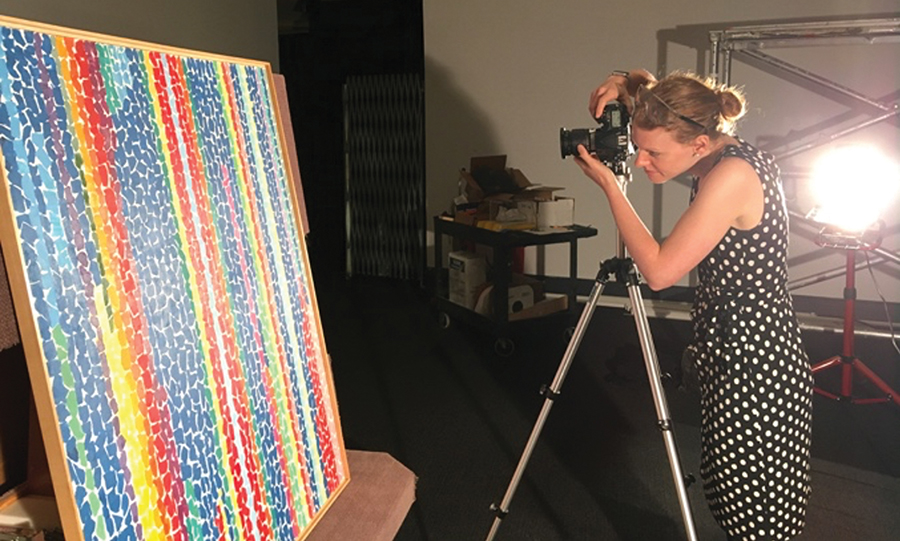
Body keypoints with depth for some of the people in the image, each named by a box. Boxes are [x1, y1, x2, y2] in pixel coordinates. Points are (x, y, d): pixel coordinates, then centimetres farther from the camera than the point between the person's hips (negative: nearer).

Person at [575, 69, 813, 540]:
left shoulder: (733, 175, -25)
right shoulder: (722, 159, 3)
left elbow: (659, 270, -23)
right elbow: (661, 107, 21)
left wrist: (609, 186, -16)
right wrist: (629, 85, 0)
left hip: (757, 376, -10)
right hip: (736, 362, 10)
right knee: (727, 503, 23)